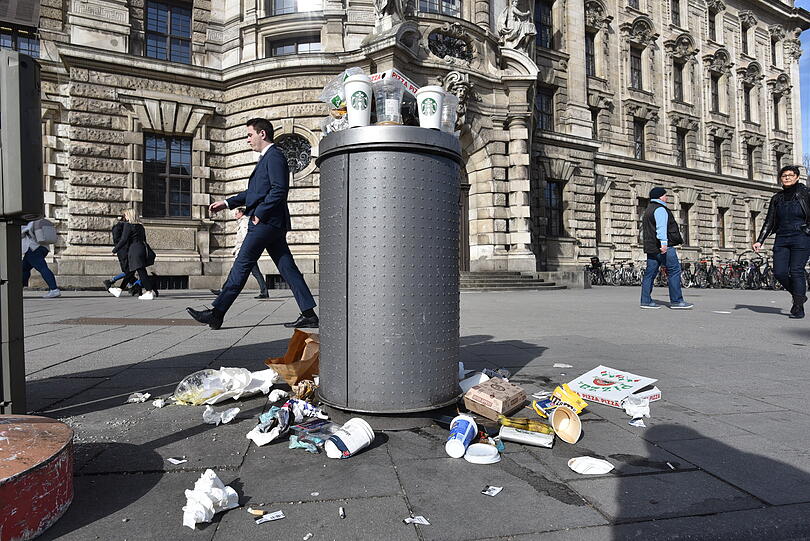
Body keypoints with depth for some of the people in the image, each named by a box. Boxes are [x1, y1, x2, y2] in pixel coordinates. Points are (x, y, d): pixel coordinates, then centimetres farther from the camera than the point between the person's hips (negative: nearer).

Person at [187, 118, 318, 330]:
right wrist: (227, 203, 24)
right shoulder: (266, 158, 24)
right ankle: (309, 315, 4)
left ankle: (216, 313, 1)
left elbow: (279, 189, -20)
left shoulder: (274, 157, -8)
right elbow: (254, 191, 29)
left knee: (242, 265, -6)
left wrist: (260, 213, -16)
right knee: (287, 268, 5)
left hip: (266, 222, -10)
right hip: (272, 224, 10)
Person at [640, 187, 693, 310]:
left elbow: (644, 231, 29)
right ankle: (676, 301, -8)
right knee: (674, 271, -7)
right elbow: (661, 227, -21)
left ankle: (646, 301, 3)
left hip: (651, 247, 10)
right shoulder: (660, 209, -6)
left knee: (650, 273, 6)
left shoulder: (648, 211, 25)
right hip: (664, 247, -10)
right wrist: (663, 243, -30)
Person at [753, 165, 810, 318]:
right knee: (779, 272, -5)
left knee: (796, 270, -11)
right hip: (781, 239, 4)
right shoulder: (777, 198, 14)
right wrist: (759, 241, 6)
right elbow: (769, 222, 14)